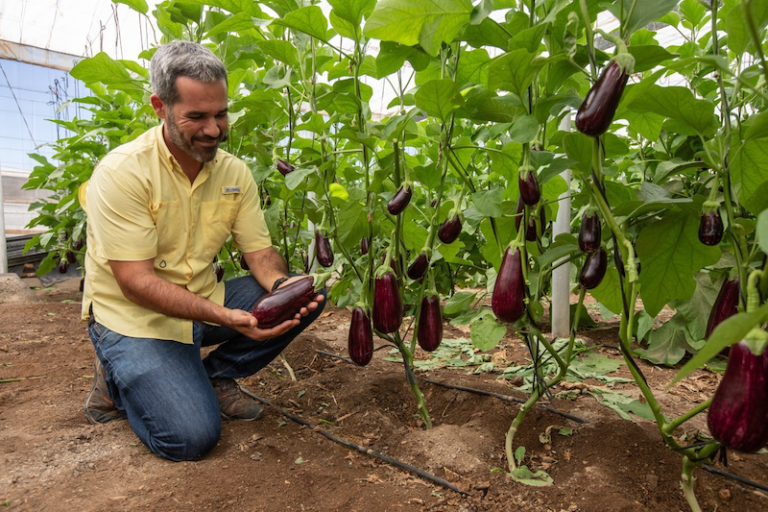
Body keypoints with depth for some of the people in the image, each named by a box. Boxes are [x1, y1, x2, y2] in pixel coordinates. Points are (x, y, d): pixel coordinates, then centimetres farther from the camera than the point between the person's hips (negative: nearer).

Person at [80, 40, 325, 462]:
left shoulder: (235, 172, -2)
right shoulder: (122, 172, -20)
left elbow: (259, 252, -2)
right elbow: (136, 282, -23)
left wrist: (282, 285, -26)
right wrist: (226, 317, -35)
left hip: (204, 303, 6)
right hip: (135, 317, -5)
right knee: (191, 437, -20)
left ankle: (216, 375, 4)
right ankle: (117, 381, 10)